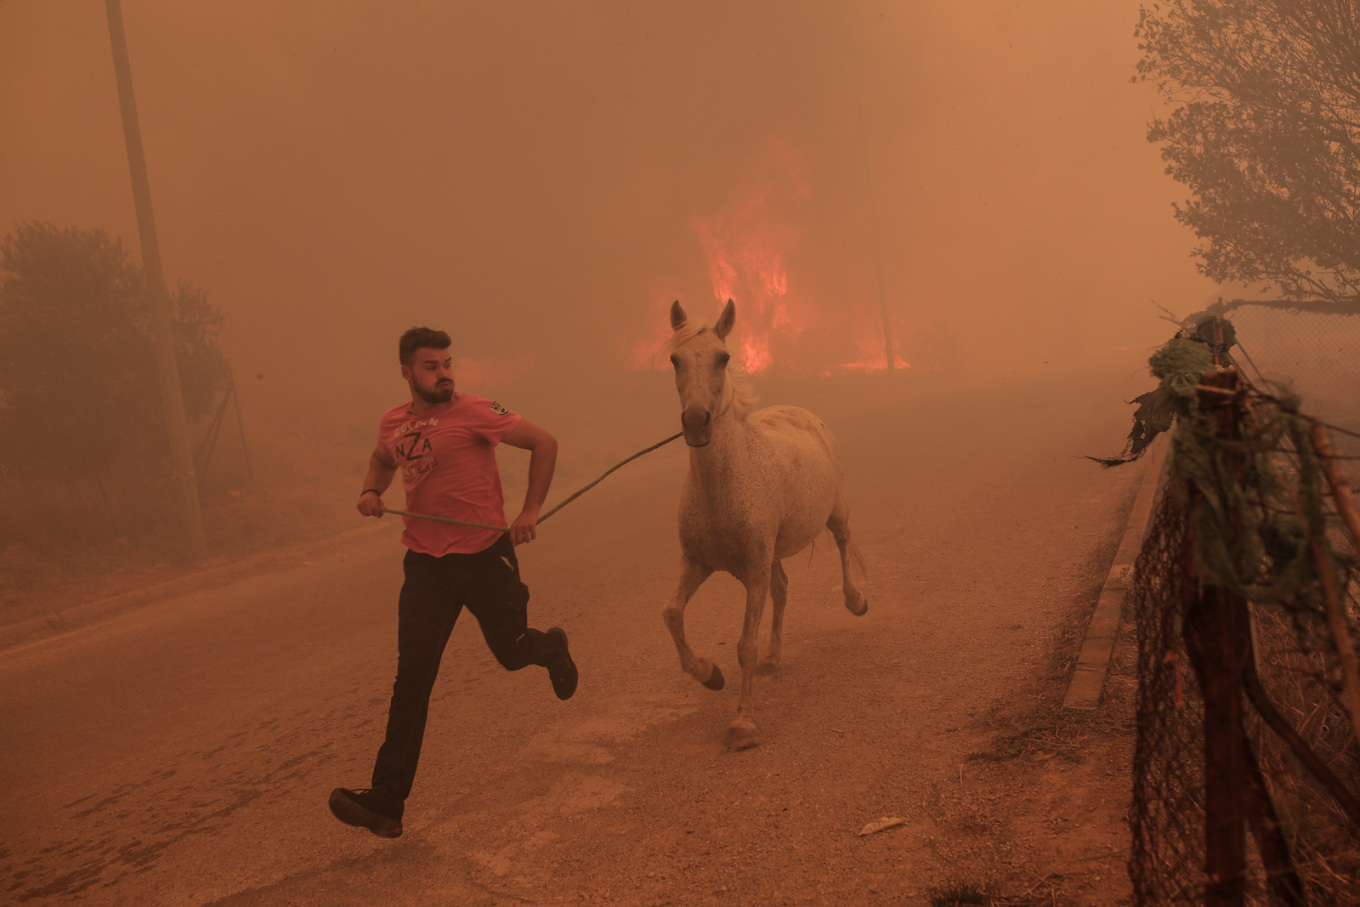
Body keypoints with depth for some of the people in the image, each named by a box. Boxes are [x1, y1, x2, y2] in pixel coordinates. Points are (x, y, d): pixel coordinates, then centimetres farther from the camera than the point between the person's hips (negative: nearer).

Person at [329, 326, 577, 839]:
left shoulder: (473, 412, -11)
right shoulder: (393, 423, 5)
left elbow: (544, 444, -6)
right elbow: (382, 459, 29)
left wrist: (530, 513, -9)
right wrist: (372, 490, 6)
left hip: (484, 554, -3)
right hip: (425, 561, 3)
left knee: (511, 652, 11)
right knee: (412, 677, -4)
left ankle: (551, 648, 51)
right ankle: (387, 801, -6)